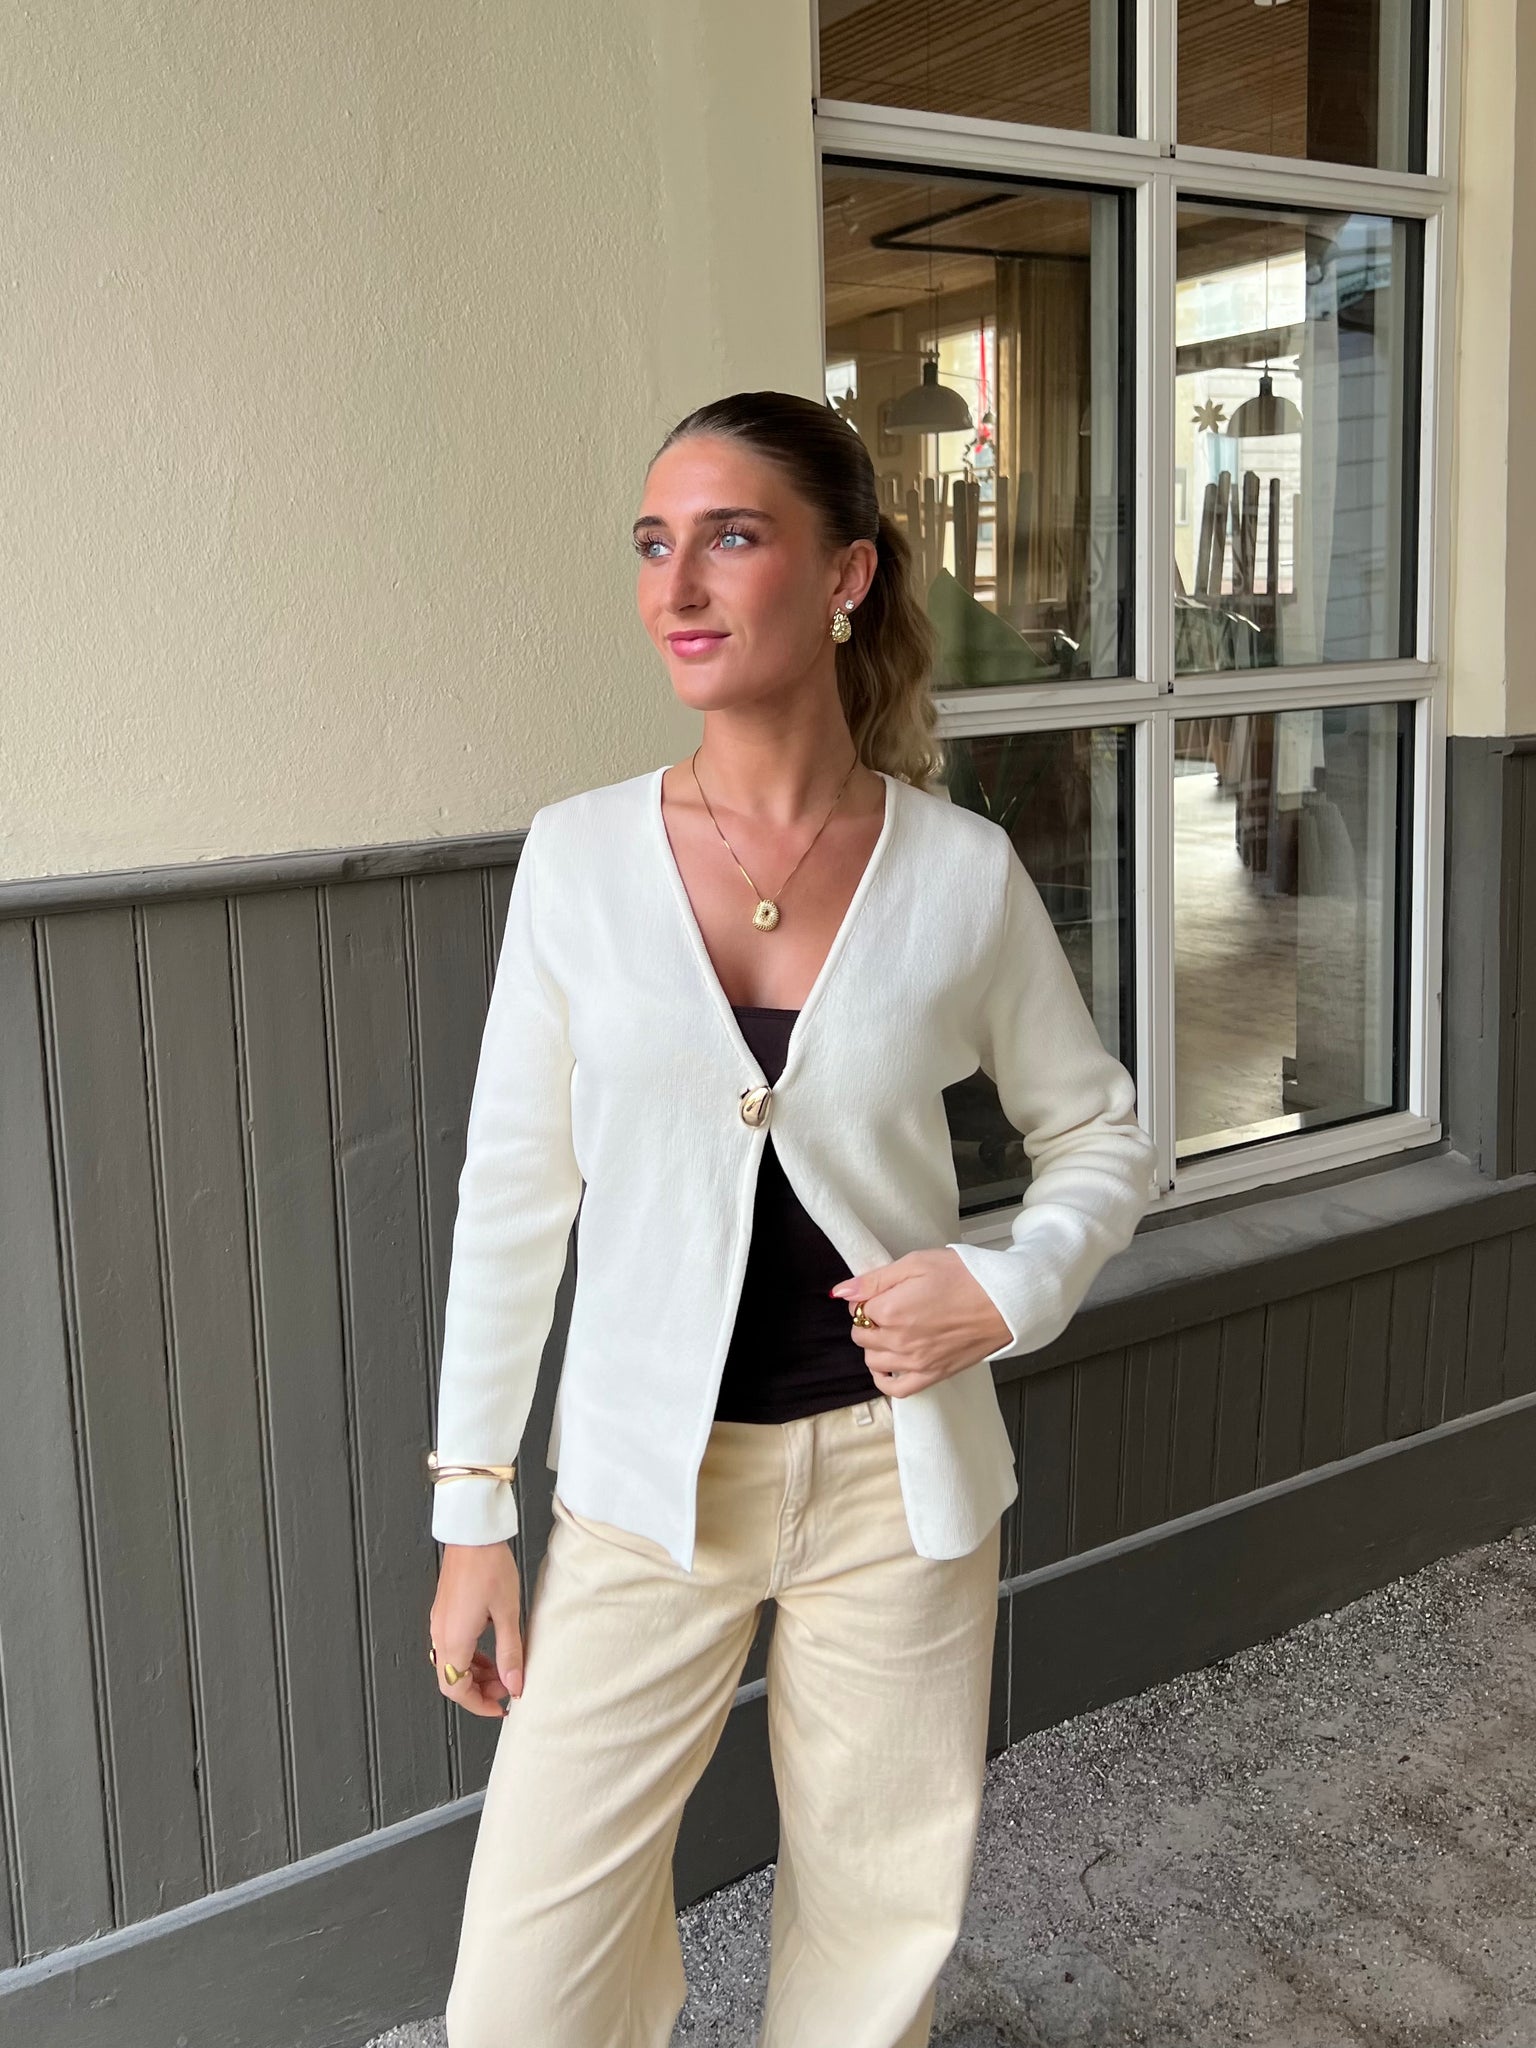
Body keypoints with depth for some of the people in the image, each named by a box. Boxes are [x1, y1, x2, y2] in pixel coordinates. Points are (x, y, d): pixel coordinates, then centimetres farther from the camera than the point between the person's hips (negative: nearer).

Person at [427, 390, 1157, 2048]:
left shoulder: (962, 872, -7)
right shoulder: (580, 855, -7)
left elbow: (1100, 1134, 7)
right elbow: (514, 1193, -1)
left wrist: (1013, 1288, -13)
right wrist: (470, 1509, 1)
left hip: (895, 1473, 1)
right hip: (646, 1479, 0)